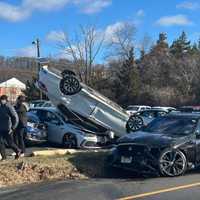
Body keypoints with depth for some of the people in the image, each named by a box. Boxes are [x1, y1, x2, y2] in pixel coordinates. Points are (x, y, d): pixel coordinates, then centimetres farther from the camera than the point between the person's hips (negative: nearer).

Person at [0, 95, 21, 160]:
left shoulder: (9, 107, -11)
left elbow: (16, 118, -13)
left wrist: (12, 128, -17)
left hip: (7, 129, -6)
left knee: (10, 143, 4)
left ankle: (18, 151, 28)